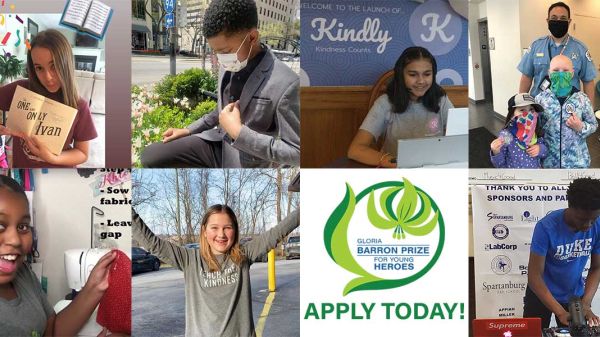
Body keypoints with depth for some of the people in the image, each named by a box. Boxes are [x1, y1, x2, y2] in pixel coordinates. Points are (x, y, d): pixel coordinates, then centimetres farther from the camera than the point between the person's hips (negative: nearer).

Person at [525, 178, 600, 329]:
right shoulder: (546, 227, -27)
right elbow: (534, 275, -25)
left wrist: (586, 303, -18)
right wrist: (560, 312, -32)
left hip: (575, 294, 3)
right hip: (542, 293, -3)